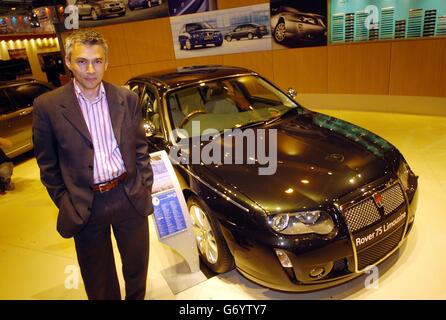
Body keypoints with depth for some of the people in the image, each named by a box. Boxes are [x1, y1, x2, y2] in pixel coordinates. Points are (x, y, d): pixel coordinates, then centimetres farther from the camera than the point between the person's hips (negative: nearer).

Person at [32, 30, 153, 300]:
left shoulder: (127, 98, -1)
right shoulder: (48, 106, -7)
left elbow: (140, 147, 4)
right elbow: (48, 164, -1)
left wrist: (145, 187, 1)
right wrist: (65, 203, -2)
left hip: (130, 197, 2)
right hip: (85, 207, -1)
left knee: (137, 266, 22)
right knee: (99, 281, 18)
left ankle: (136, 297, 49)